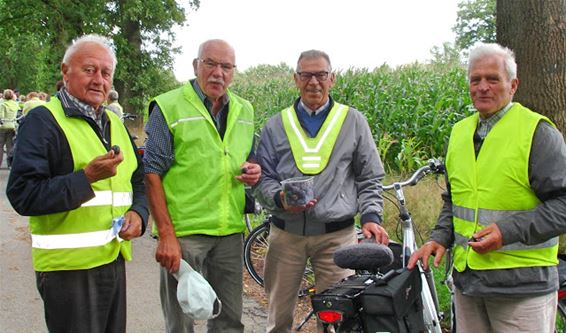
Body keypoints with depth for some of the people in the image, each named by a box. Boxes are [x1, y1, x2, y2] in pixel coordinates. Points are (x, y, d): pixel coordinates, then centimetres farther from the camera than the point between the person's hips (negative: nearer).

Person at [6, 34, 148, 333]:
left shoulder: (115, 124, 14)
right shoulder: (43, 120, -9)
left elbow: (139, 181, 21)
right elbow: (23, 195, -16)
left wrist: (138, 213, 0)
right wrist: (87, 178, -25)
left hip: (115, 260, 7)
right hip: (69, 266, -7)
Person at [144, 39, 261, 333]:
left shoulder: (244, 110, 13)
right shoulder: (168, 107, -6)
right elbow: (152, 173, -9)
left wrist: (253, 170, 0)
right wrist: (166, 235, -16)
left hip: (231, 231, 5)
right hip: (183, 231, -5)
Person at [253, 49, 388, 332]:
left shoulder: (353, 121, 8)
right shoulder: (276, 125, 10)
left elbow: (370, 178, 10)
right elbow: (262, 178, 9)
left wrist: (371, 216, -4)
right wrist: (280, 199, -11)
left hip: (337, 235, -1)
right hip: (285, 233, 1)